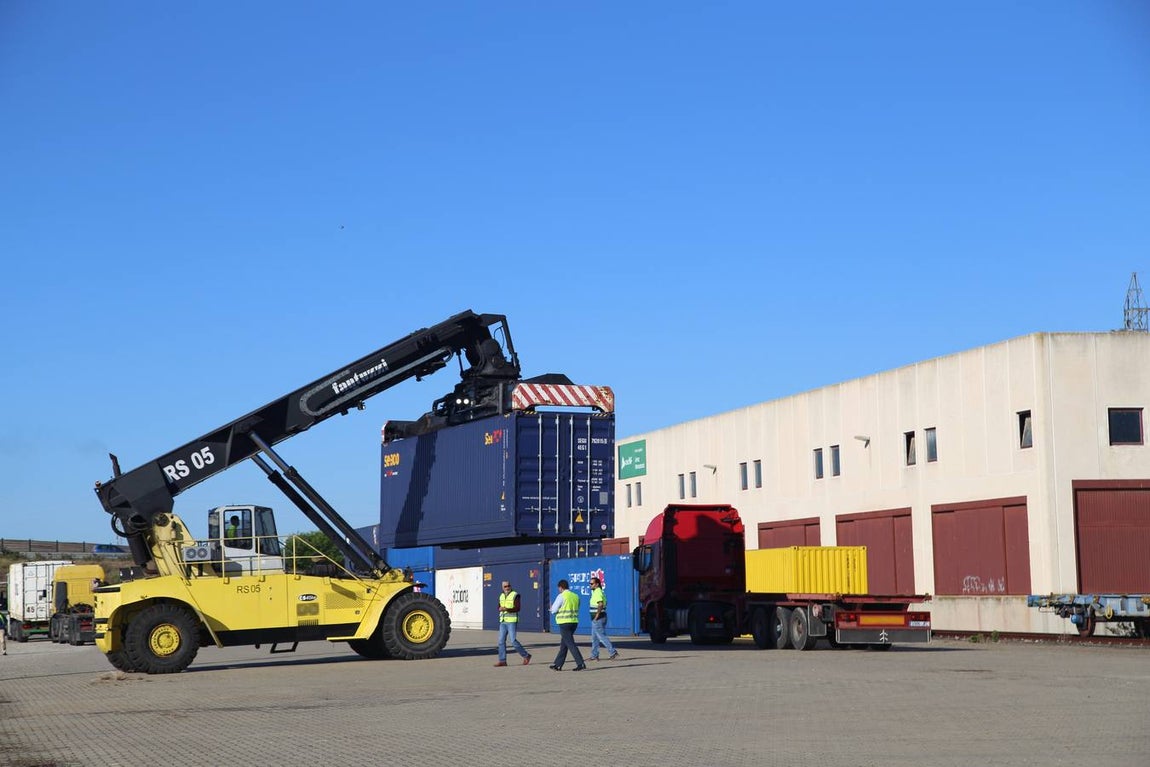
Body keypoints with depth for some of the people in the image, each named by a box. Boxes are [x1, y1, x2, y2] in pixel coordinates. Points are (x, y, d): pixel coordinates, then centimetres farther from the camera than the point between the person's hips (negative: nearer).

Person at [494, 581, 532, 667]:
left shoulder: (515, 595, -7)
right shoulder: (502, 596, 14)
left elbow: (517, 608, -14)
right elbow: (499, 607, 18)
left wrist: (507, 609, -26)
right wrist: (500, 609, -6)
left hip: (512, 621, -7)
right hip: (503, 621, 7)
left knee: (513, 640, -9)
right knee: (501, 640, 1)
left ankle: (526, 655, 6)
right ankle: (502, 661, 3)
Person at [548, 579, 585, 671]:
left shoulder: (561, 596, -11)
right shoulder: (576, 596, 10)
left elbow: (553, 610, -8)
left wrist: (552, 607, 15)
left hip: (565, 623, -7)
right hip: (574, 622, 7)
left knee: (570, 644, -6)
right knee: (563, 644, 15)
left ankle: (581, 664, -13)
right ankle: (558, 665, 20)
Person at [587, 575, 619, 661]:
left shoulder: (597, 593, -17)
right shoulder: (599, 592, 16)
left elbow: (601, 604, -30)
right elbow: (605, 603, 27)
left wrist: (597, 615, -25)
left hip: (598, 619, -11)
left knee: (601, 636, -8)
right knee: (594, 638, 14)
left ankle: (613, 652, -10)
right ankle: (594, 656, 18)